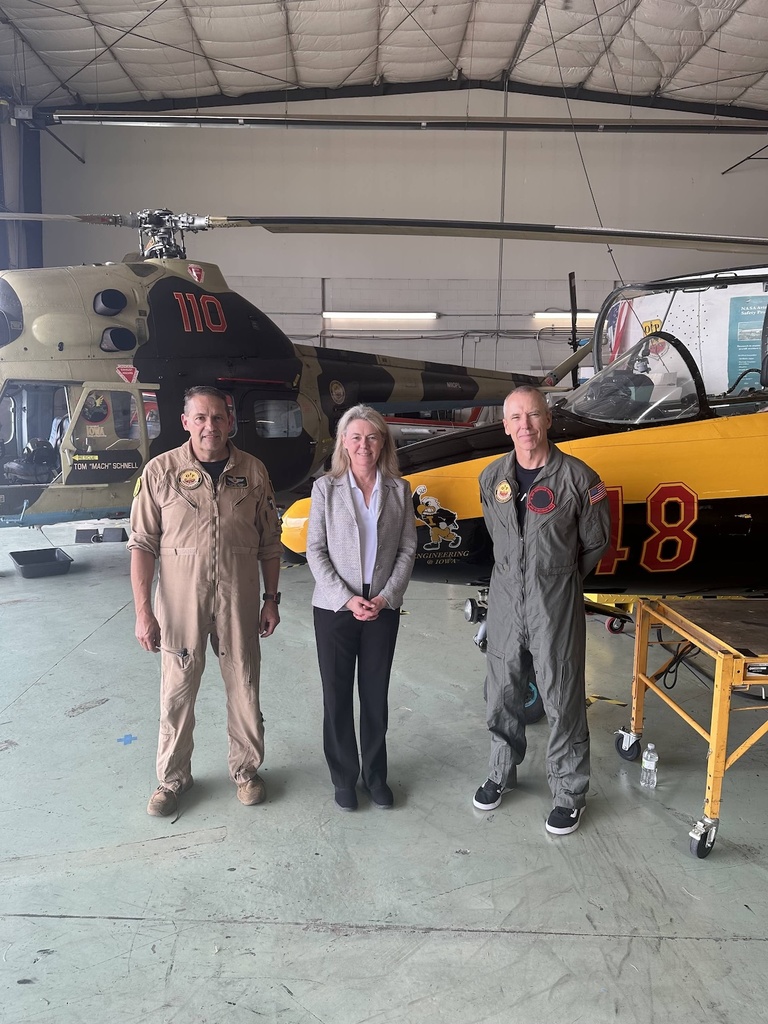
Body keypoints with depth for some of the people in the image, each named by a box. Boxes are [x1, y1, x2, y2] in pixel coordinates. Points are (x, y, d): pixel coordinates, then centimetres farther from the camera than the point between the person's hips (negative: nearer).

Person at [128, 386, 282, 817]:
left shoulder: (253, 471, -1)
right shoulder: (161, 471, -6)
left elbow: (270, 543, 6)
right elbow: (143, 544, -5)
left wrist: (272, 599, 6)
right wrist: (143, 610, -8)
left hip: (239, 603, 2)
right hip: (181, 604, -1)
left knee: (245, 690, 13)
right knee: (177, 695, 11)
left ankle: (246, 769, 34)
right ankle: (173, 777, 31)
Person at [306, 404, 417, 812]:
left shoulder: (399, 489, 1)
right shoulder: (326, 488, -4)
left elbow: (407, 549, 1)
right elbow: (315, 550, -6)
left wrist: (386, 596, -10)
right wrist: (346, 599, -14)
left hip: (383, 608, 1)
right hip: (335, 609, -1)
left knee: (376, 694, 12)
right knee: (337, 695, 9)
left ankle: (375, 775, 28)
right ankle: (344, 778, 25)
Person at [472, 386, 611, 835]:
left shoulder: (578, 477, -12)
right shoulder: (493, 477, 2)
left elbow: (596, 542, 0)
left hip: (557, 605, -4)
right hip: (505, 600, 4)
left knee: (563, 700, 5)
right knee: (502, 696, 16)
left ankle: (570, 793, 23)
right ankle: (502, 773, 37)